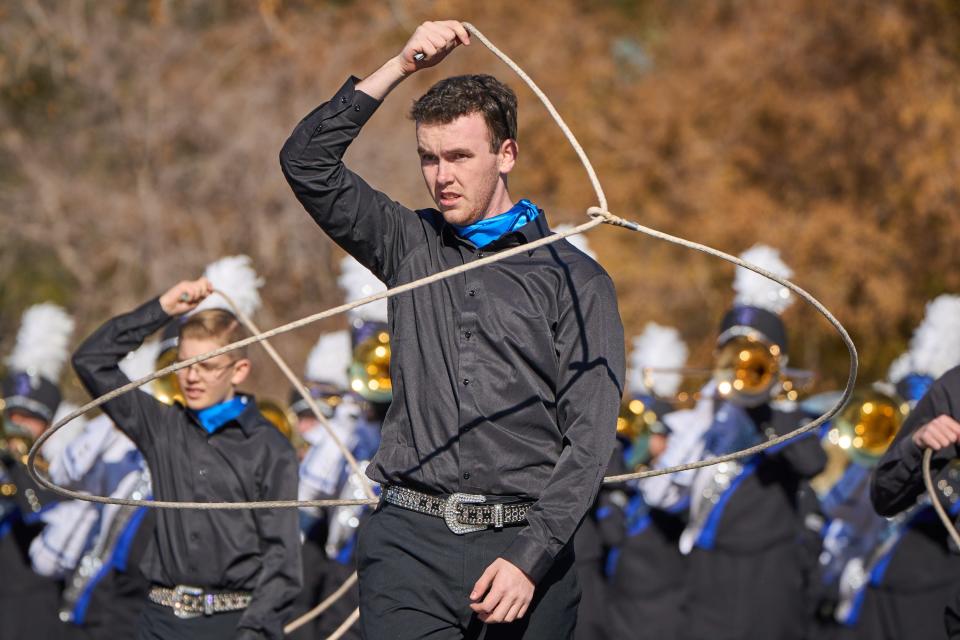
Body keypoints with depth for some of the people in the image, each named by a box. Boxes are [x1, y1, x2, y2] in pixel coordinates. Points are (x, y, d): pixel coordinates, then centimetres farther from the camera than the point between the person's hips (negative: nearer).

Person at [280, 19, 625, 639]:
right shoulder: (410, 245, 14)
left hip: (525, 541, -1)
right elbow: (307, 162, 7)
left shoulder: (574, 280, 5)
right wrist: (401, 66, 1)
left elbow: (590, 436, -2)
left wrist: (530, 558, -12)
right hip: (409, 540, 1)